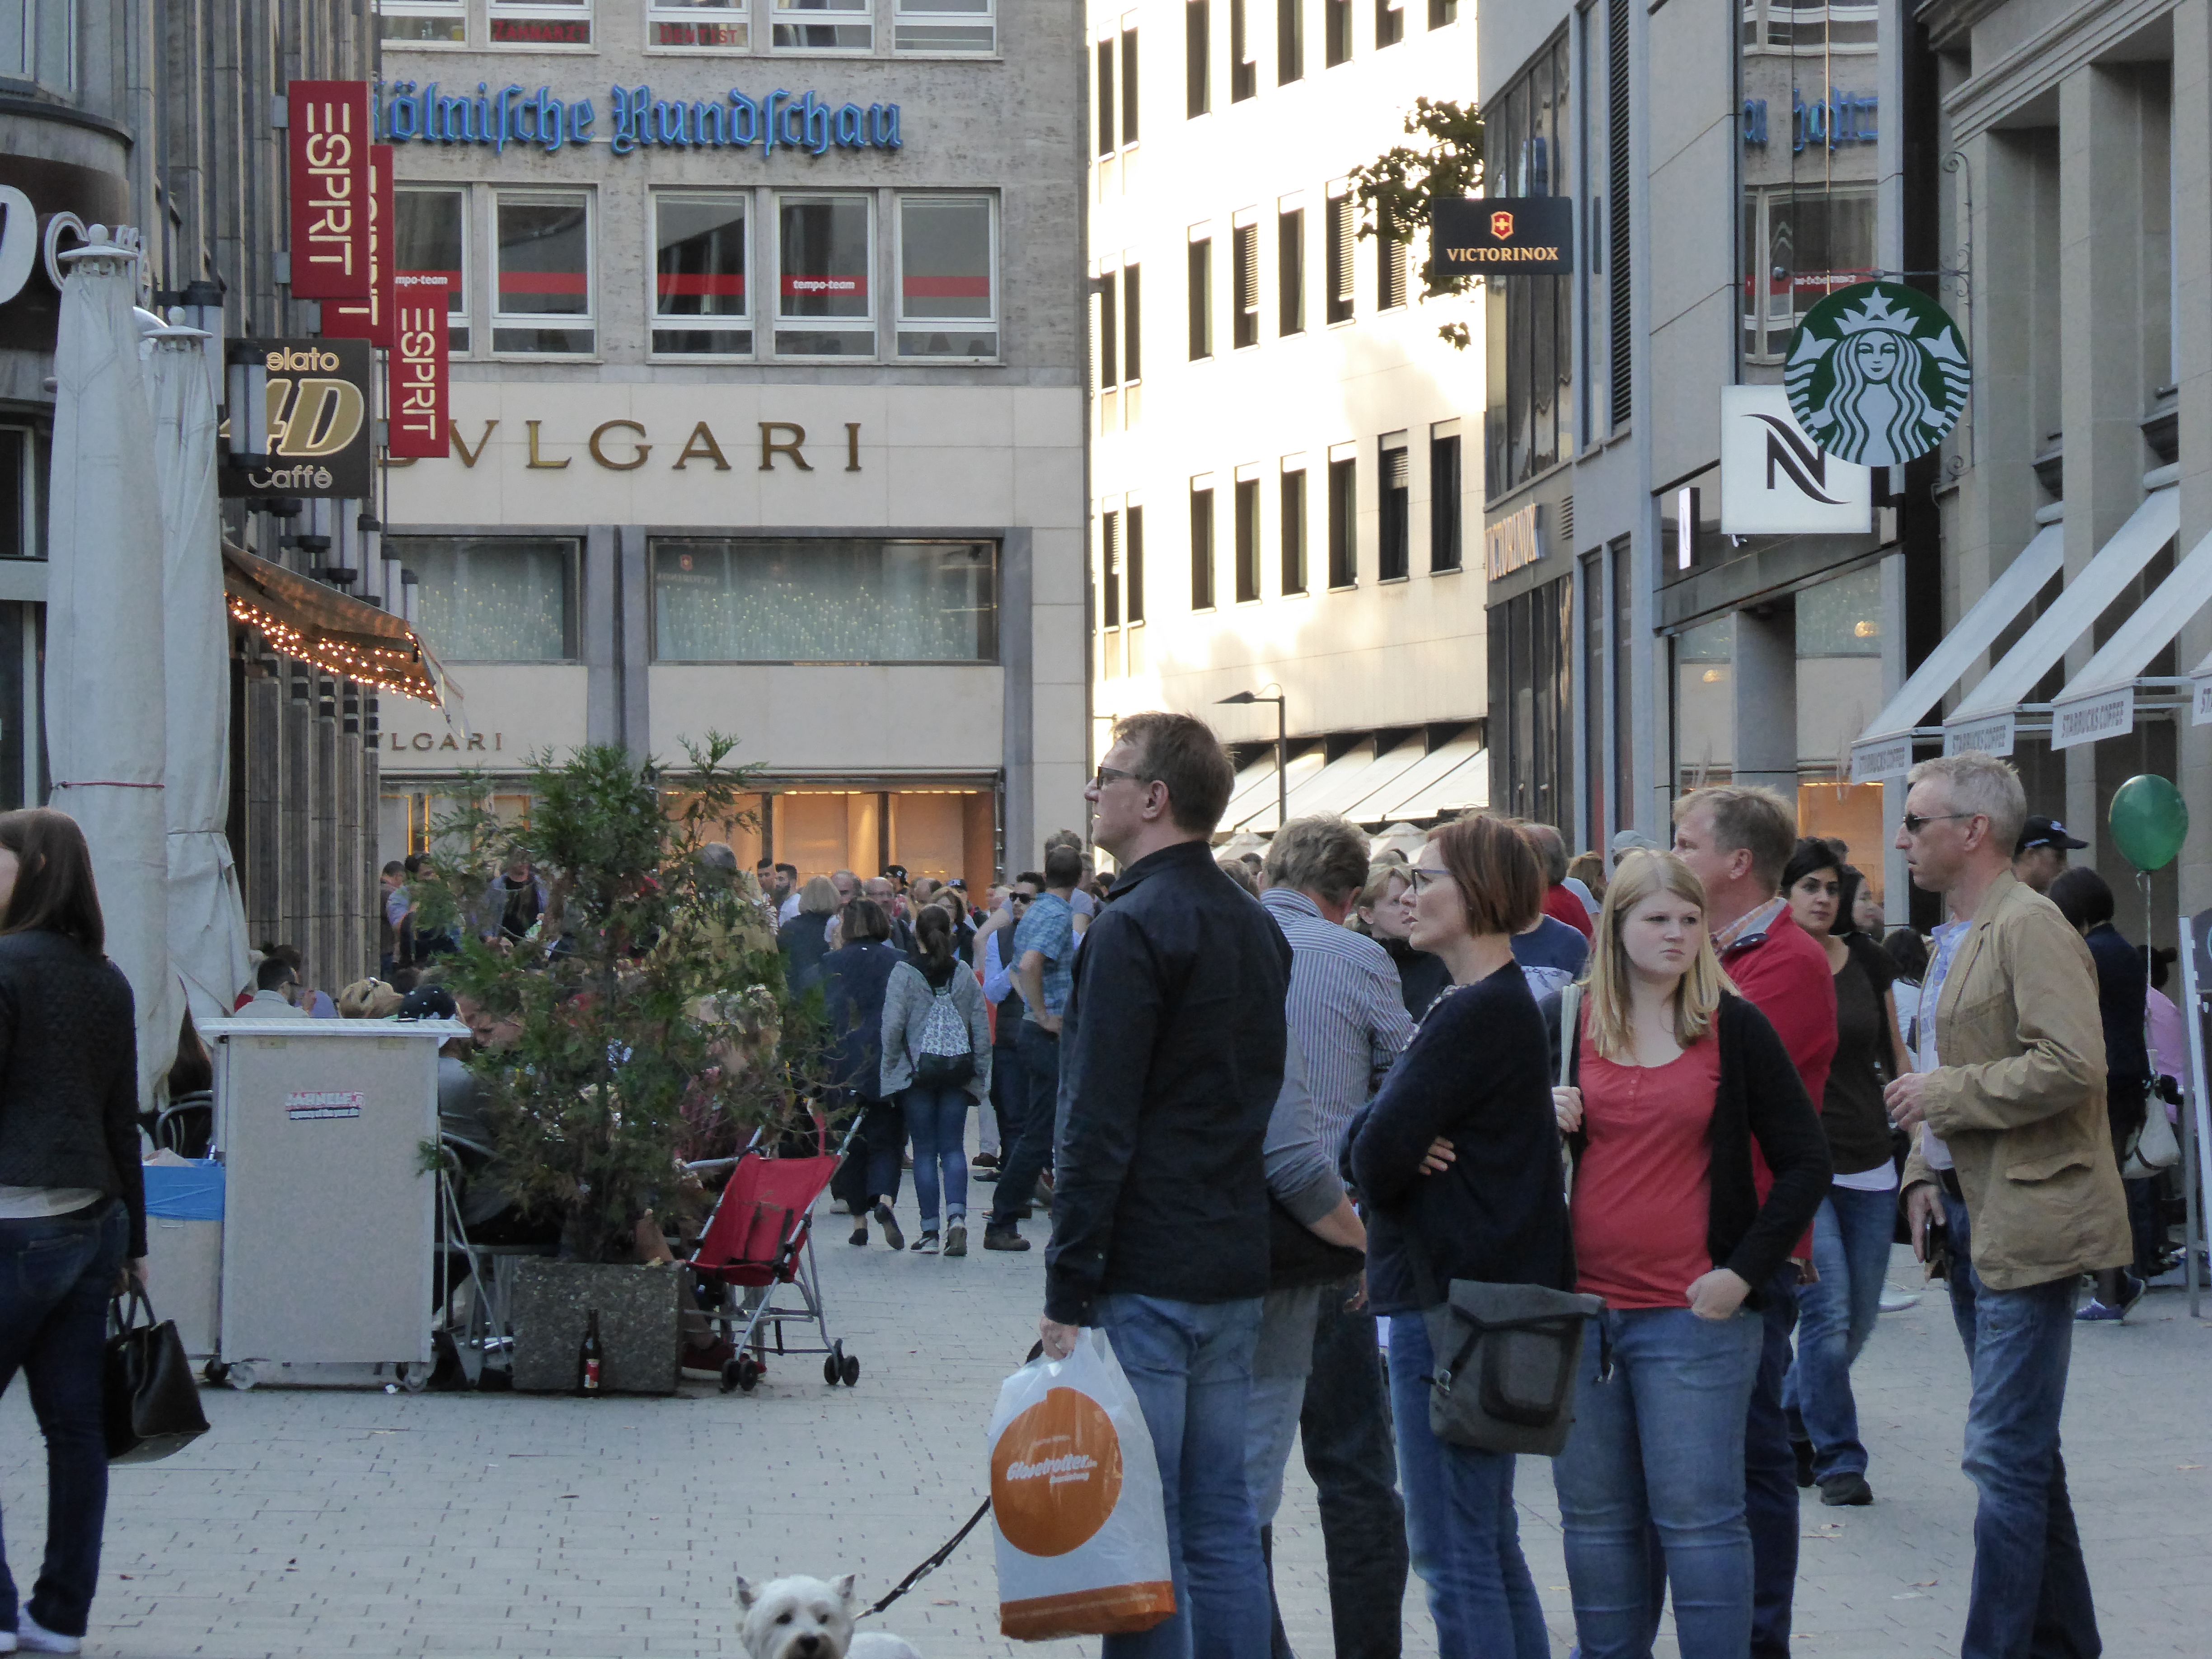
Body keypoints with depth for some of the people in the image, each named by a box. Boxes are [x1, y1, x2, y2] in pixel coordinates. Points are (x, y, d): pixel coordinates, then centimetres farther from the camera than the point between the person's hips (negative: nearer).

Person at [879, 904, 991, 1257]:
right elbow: (982, 1028, 3)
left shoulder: (904, 974, -8)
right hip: (957, 1073, 2)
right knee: (953, 1147, 6)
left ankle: (930, 1231, 4)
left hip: (917, 1072, -2)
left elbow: (893, 1026, -11)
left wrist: (890, 1070, 1)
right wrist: (982, 1073, 11)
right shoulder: (964, 973, 2)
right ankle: (957, 1215, -15)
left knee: (925, 1151, 4)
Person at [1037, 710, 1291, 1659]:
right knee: (1222, 1522, 11)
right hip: (1238, 1271, 8)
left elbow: (1100, 1126, -17)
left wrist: (1068, 1289, -15)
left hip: (1148, 1277, -8)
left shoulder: (1135, 929, -13)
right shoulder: (1257, 927, 14)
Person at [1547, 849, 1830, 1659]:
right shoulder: (1572, 1025, 8)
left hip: (1693, 1317, -4)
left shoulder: (1737, 1029, -1)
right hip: (1581, 1304, 4)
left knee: (1698, 1516, -4)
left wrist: (1744, 1272, -7)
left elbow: (1806, 1164, 1)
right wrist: (1546, 1128, -4)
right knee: (1596, 1518, 9)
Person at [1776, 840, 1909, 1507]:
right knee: (1828, 1309, -12)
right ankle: (1837, 1459, 2)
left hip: (1869, 1164, 5)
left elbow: (1894, 1053, 16)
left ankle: (1790, 1422, 30)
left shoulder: (1868, 963, 7)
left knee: (1860, 1318, 8)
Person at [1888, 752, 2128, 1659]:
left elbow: (2071, 1065, -24)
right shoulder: (1954, 941, 17)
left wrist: (1943, 1095, -16)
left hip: (2028, 1223, -10)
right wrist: (1925, 1171, 10)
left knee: (2006, 1454, -10)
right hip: (1972, 1219, 10)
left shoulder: (2030, 928, -13)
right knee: (2023, 1450, 16)